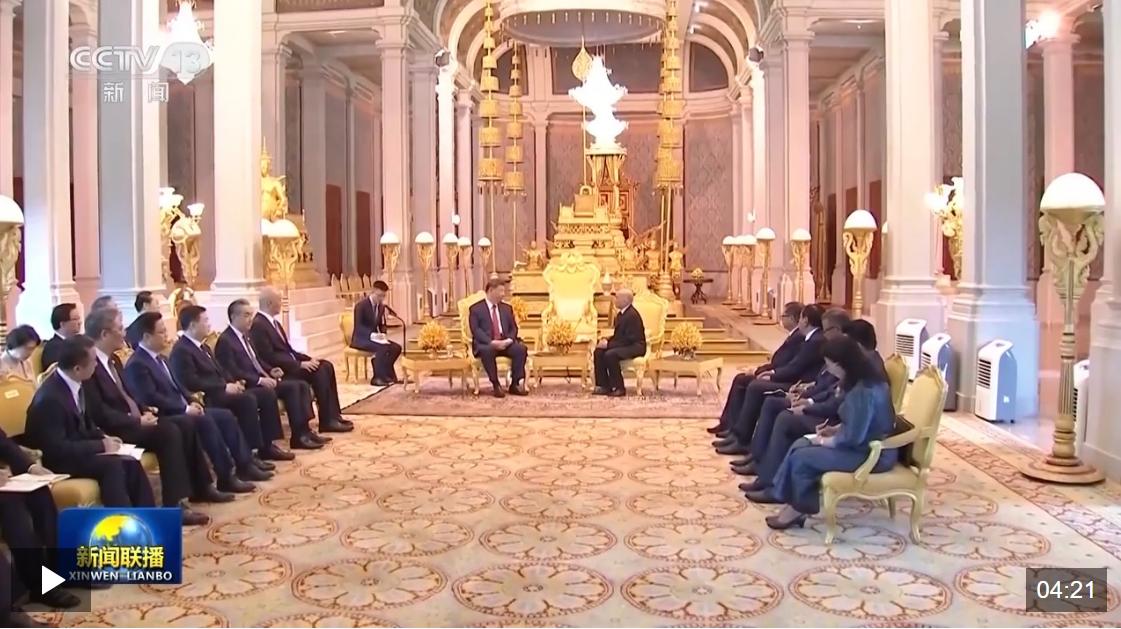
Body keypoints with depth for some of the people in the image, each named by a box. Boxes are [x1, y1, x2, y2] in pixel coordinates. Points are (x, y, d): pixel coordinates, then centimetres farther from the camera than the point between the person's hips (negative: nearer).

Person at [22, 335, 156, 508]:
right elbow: (57, 448, -26)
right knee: (111, 465, -28)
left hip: (76, 450, 8)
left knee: (130, 463, -12)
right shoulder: (50, 398, -25)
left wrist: (103, 438, -2)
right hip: (56, 460, -8)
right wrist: (101, 445, -21)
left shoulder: (75, 384, 0)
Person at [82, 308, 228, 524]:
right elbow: (99, 413, -22)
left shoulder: (113, 359, 15)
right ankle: (174, 504, -26)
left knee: (185, 423, -4)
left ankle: (200, 486, 5)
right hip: (114, 430, -10)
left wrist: (143, 411, 2)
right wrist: (137, 421, -20)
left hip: (132, 421, 10)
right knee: (168, 432, -27)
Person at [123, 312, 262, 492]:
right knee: (205, 421, -30)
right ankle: (226, 478, -27)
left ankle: (244, 465, 0)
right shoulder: (136, 364, -14)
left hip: (181, 409, 10)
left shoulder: (161, 358, 17)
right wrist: (185, 408, -20)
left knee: (225, 415, -1)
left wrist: (191, 402, 1)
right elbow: (151, 398, -23)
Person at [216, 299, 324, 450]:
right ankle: (299, 435, -24)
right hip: (247, 387, -10)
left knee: (301, 385, -4)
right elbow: (233, 373, -20)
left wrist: (270, 371, 5)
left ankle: (304, 430, -10)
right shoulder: (225, 341, -12)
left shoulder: (245, 335, 17)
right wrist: (260, 380, -24)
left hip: (261, 380, 10)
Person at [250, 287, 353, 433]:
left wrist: (308, 359, 3)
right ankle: (327, 421, -17)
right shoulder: (258, 325, -17)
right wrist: (300, 364, -21)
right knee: (318, 371, -23)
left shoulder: (273, 321, 14)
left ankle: (333, 415, -3)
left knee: (326, 366, -3)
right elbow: (270, 358, -22)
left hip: (289, 365, 10)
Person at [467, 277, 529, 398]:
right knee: (487, 351, -39)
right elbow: (476, 330, -9)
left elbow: (513, 328, 13)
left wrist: (509, 340, -10)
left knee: (521, 348, -25)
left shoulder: (507, 308, 18)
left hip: (505, 343, 4)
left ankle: (515, 384, -18)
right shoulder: (476, 309, 2)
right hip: (485, 344, -4)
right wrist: (492, 342, -23)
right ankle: (496, 385, -27)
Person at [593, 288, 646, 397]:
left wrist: (608, 344, -22)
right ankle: (604, 386, -6)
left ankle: (619, 388, -17)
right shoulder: (621, 314, 9)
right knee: (598, 351, -10)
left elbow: (629, 339, -23)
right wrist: (607, 340, -2)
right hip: (624, 344, 9)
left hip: (635, 346, -9)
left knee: (610, 354, -31)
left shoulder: (632, 315, -20)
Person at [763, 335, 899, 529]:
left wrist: (824, 441, -10)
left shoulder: (864, 391, -27)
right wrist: (835, 429, 7)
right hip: (867, 444, 10)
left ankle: (800, 509, 14)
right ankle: (795, 505, 7)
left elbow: (853, 437, -25)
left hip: (871, 454, -10)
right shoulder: (867, 380, 4)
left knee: (801, 457, -9)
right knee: (800, 445, 5)